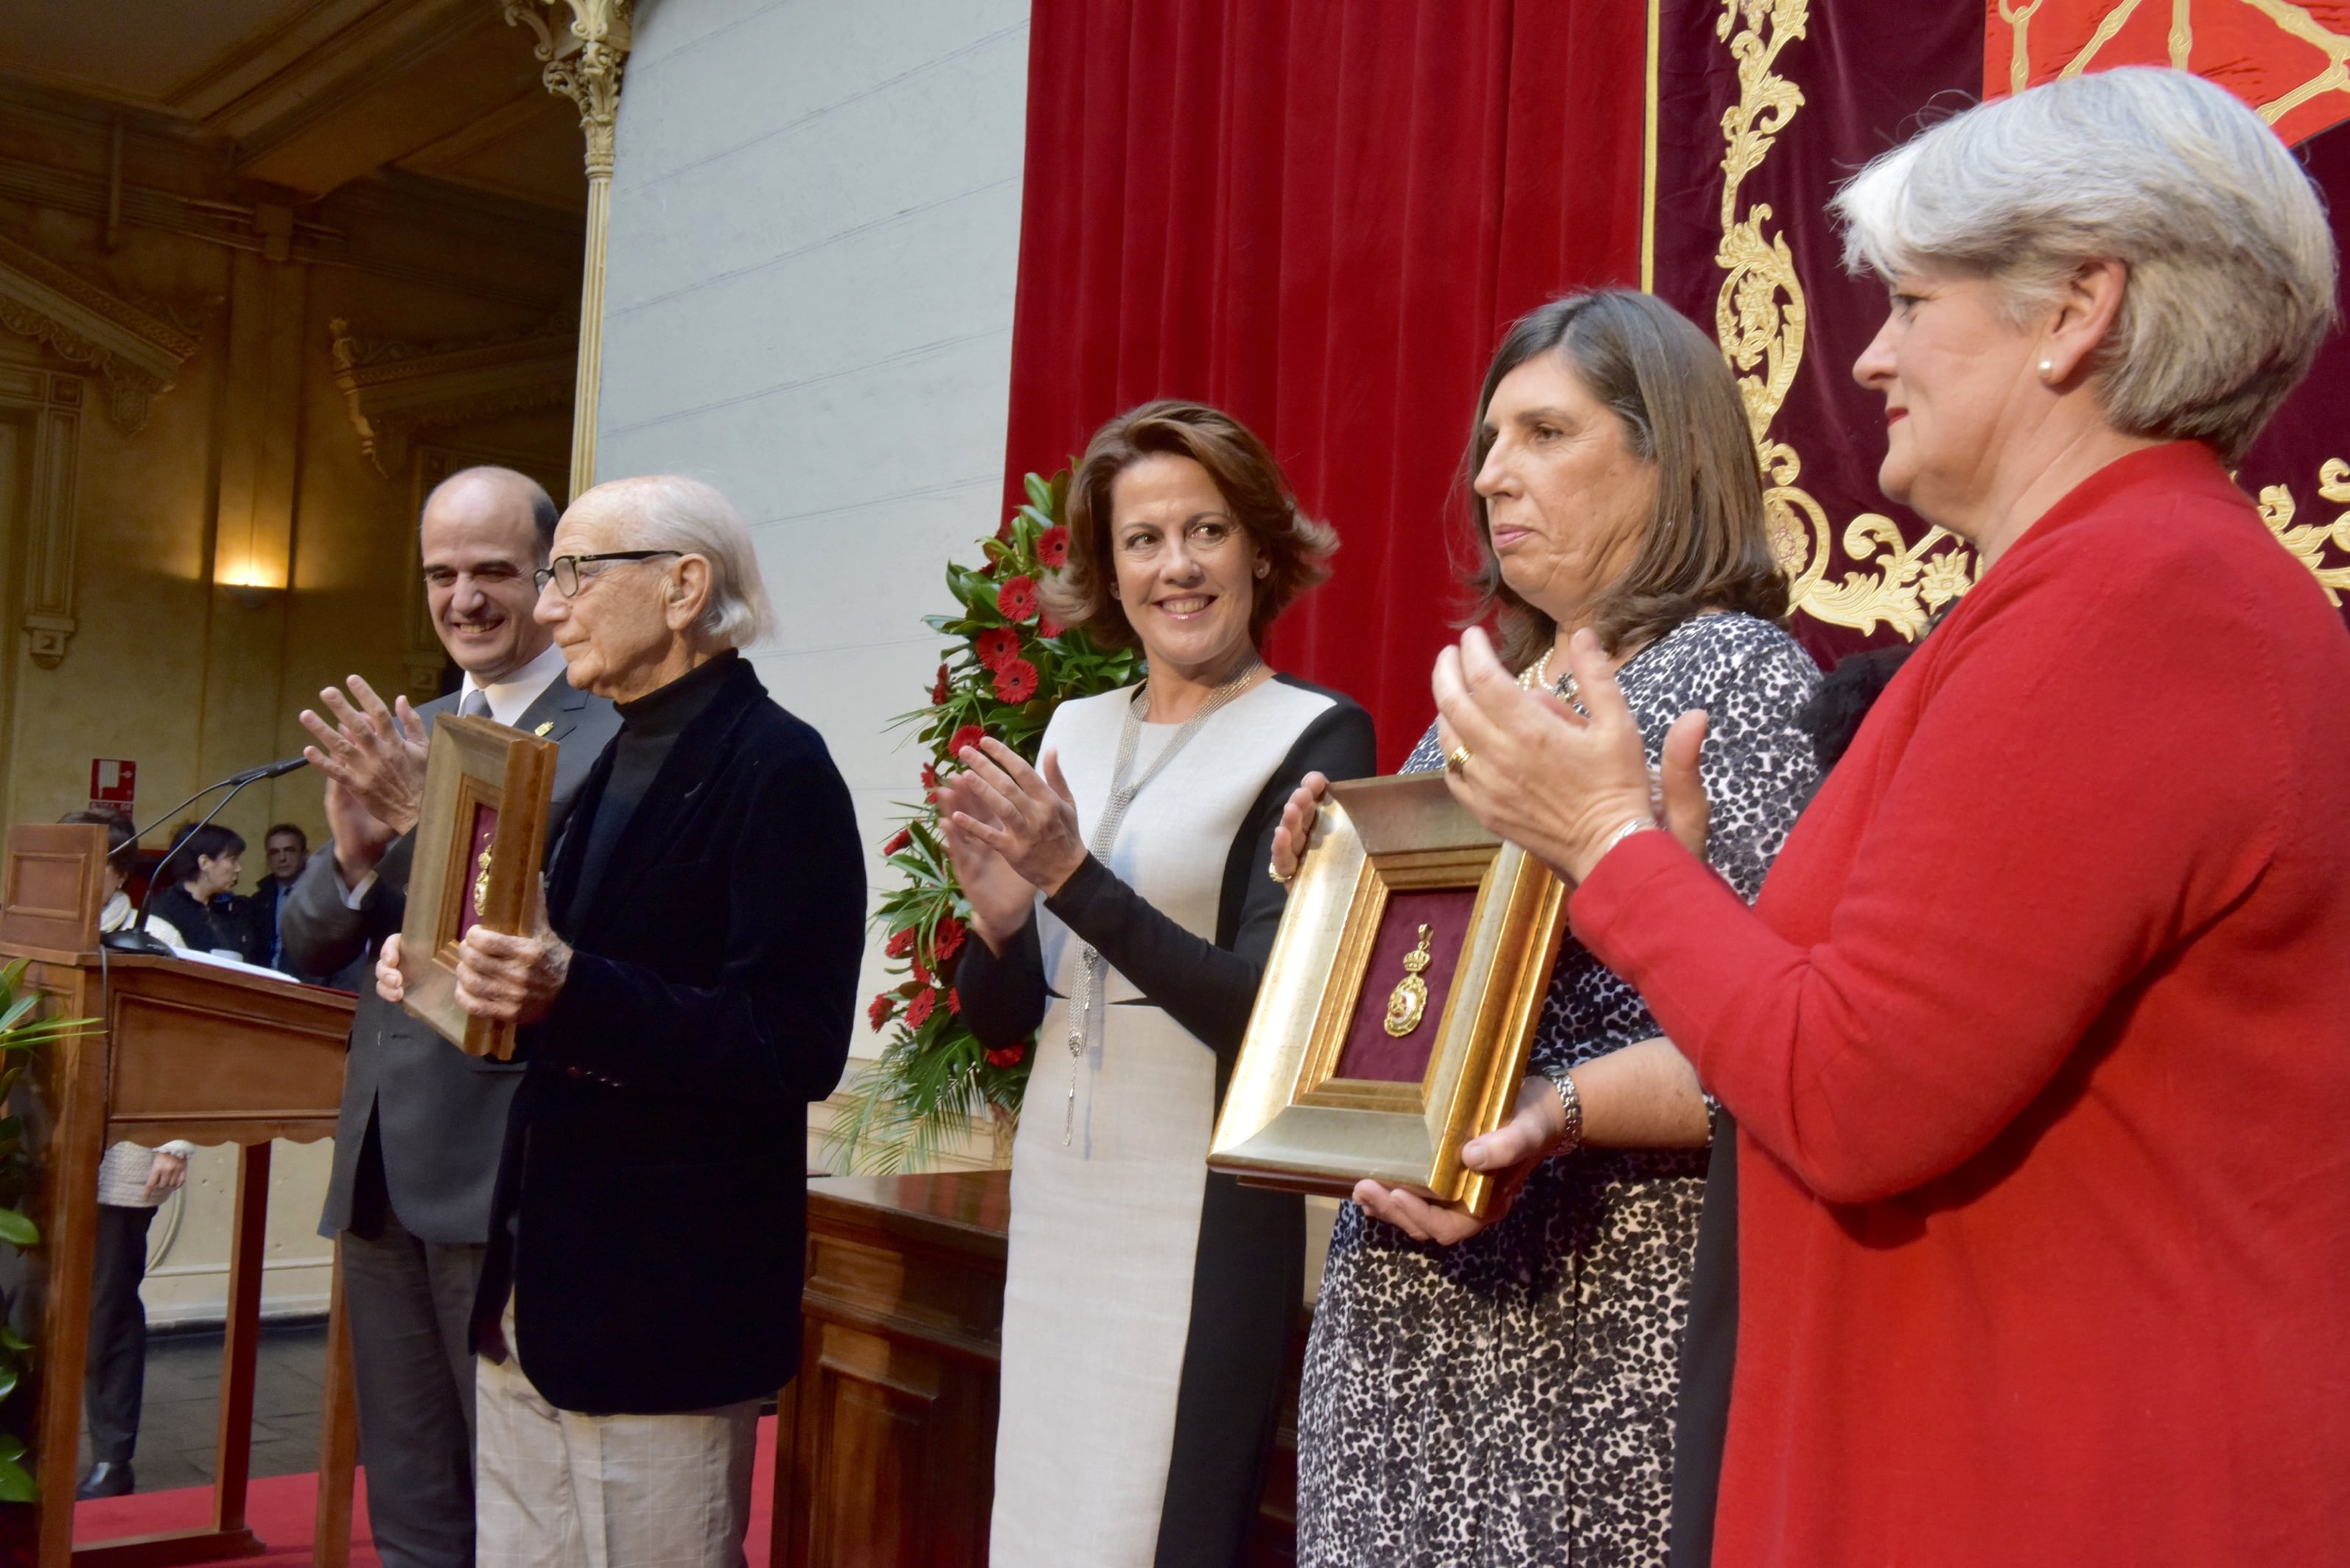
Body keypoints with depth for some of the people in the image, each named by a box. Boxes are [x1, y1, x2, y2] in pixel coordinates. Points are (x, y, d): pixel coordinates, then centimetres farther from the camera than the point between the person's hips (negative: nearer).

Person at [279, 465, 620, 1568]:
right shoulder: (399, 738, 13)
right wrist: (353, 852, -10)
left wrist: (438, 813, -28)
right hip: (382, 1171, 7)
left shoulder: (611, 737, -10)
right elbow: (308, 950, 11)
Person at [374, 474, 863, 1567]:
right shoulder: (622, 759, 13)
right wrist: (451, 974, 1)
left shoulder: (776, 767, -14)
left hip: (663, 1303, -8)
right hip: (536, 1291, 8)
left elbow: (798, 1047, -21)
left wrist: (572, 994, -31)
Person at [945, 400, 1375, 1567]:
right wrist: (1000, 917, -9)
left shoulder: (1314, 736, -7)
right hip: (1055, 1200, 6)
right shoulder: (1075, 732, 9)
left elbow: (1264, 1011, -16)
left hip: (1202, 1214, -5)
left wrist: (1073, 878, -21)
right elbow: (999, 1019, 11)